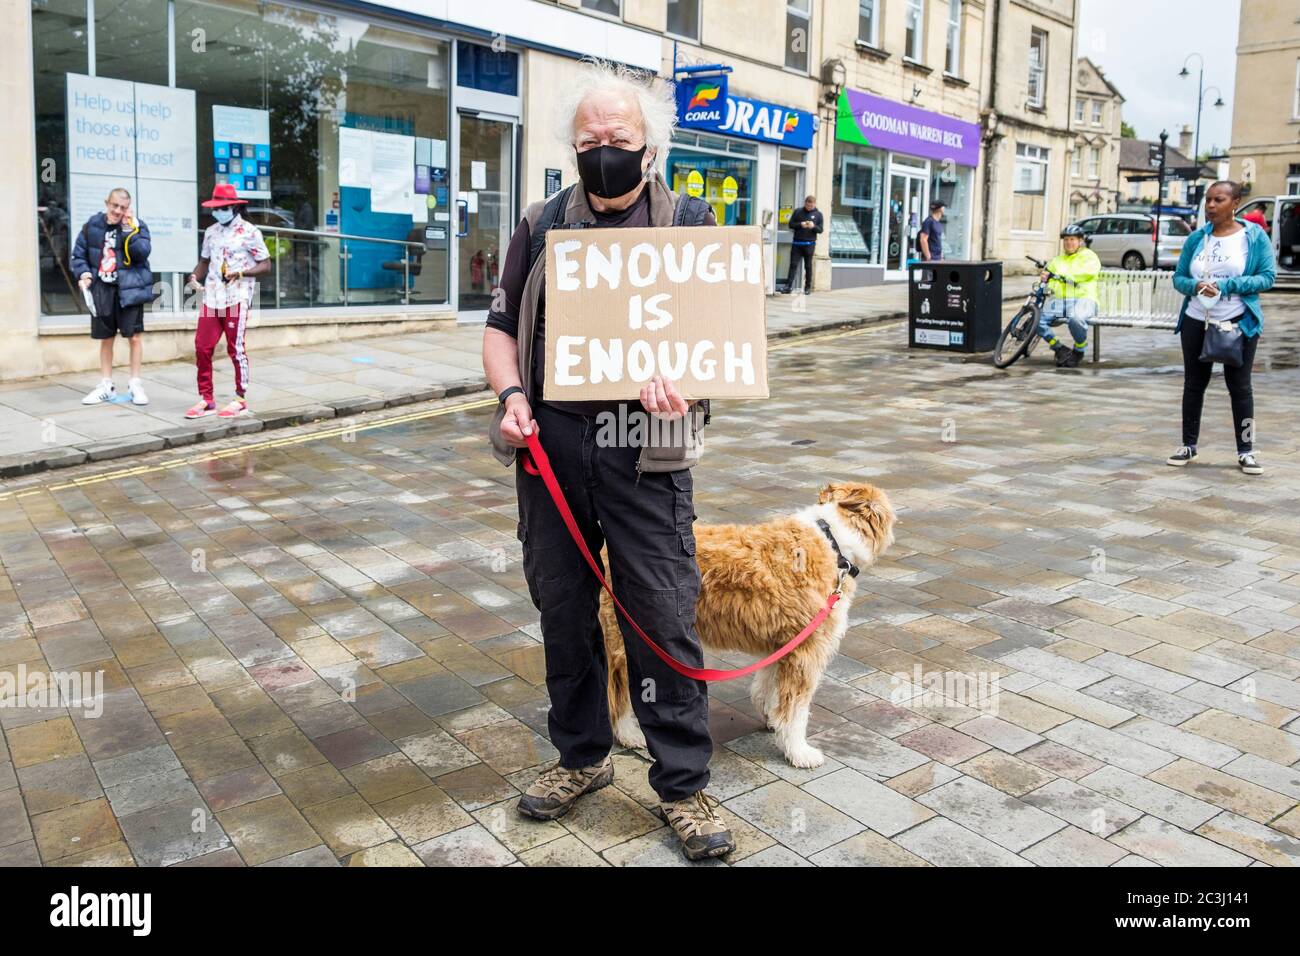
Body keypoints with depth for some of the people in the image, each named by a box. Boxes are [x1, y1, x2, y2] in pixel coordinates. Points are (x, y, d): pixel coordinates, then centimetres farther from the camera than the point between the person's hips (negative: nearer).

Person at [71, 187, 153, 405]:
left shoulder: (137, 226, -1)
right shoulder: (92, 226, 4)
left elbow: (142, 253, -16)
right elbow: (78, 254, 9)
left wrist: (129, 230, -19)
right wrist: (83, 273, -7)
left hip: (129, 289, -3)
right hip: (101, 290, 3)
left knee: (135, 336, -3)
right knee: (106, 338, 11)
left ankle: (135, 384, 10)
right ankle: (106, 386, 21)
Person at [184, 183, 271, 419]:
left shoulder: (249, 232, -1)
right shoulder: (210, 232, 16)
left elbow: (266, 265, -3)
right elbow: (204, 261, 23)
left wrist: (240, 273, -18)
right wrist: (195, 277, 2)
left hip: (237, 298, -5)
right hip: (211, 297, 5)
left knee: (236, 349, -2)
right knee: (202, 347, 2)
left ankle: (241, 400, 9)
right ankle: (206, 399, 11)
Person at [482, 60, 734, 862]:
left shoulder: (689, 223, 4)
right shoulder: (543, 224, 11)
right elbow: (502, 328, 15)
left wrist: (683, 376, -22)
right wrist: (511, 395, -4)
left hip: (645, 451, -3)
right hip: (550, 444, 3)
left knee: (663, 617, 0)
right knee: (562, 608, 12)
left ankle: (684, 783, 17)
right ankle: (582, 756, 33)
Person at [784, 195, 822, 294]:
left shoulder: (818, 214, 6)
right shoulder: (798, 212, 7)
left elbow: (820, 230, 4)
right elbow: (791, 224, 5)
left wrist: (814, 226, -17)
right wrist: (800, 224, -12)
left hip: (809, 244, 0)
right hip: (797, 243, 0)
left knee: (808, 266, 4)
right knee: (793, 264, -5)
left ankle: (808, 287, 11)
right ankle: (789, 285, -7)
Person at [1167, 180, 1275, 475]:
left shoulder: (1255, 236, -4)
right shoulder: (1196, 238, 4)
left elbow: (1267, 277, -8)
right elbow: (1179, 277, 5)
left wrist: (1227, 286, -20)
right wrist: (1195, 286, -17)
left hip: (1239, 323, -3)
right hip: (1196, 322, 3)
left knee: (1239, 386, 1)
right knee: (1194, 384, 9)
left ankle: (1246, 452, 8)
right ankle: (1189, 445, 20)